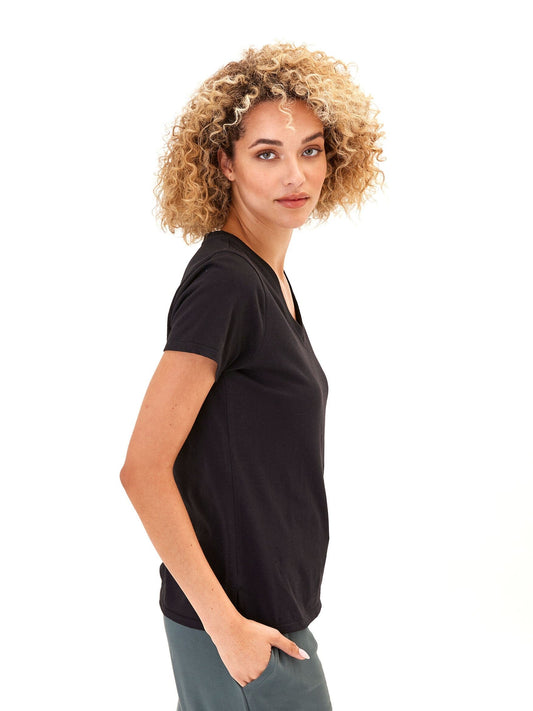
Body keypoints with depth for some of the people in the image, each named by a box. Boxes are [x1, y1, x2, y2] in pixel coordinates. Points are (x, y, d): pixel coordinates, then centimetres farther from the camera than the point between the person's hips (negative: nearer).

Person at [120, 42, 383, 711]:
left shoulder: (267, 277, 6)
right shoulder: (223, 283, -21)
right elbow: (143, 469, -23)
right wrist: (226, 623, -20)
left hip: (271, 598, 8)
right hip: (240, 615, -8)